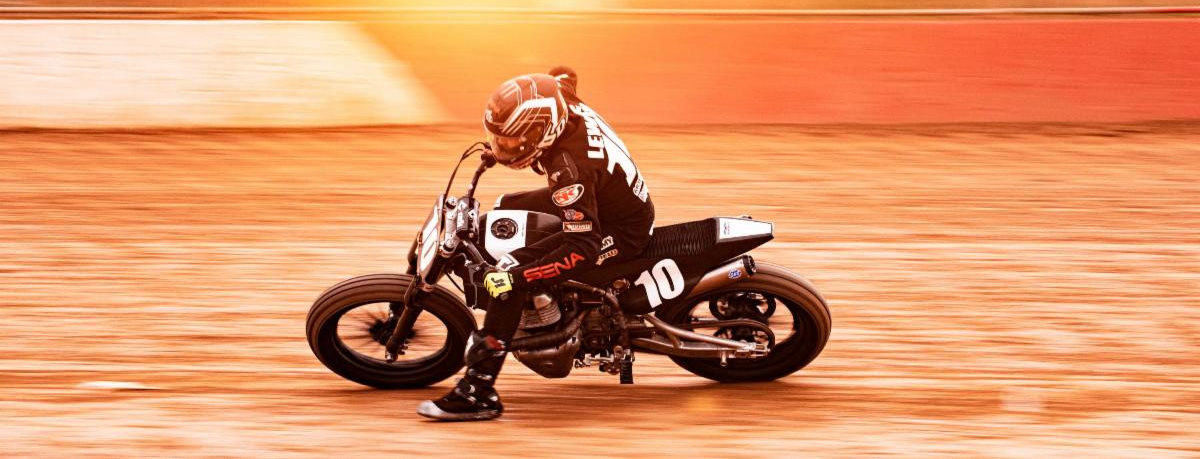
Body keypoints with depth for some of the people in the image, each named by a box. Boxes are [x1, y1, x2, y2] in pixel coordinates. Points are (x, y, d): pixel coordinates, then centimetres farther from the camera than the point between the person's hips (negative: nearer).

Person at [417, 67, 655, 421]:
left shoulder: (570, 167, -34)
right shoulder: (568, 110, -10)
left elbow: (584, 249, -35)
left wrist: (515, 279, -35)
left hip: (620, 232, -10)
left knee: (506, 275, -21)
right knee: (507, 209, 22)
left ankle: (478, 392, -18)